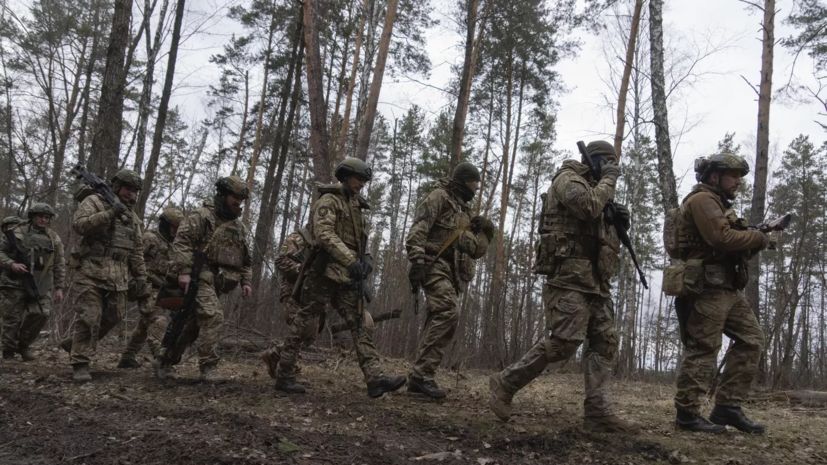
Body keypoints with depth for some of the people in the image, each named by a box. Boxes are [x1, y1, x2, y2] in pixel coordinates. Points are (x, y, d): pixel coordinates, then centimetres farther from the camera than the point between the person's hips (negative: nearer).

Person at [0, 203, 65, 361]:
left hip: (41, 284, 2)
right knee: (13, 317, 1)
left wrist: (59, 287, 5)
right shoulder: (16, 232, 2)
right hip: (16, 282, -2)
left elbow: (59, 265, 9)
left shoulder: (54, 239, 8)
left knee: (42, 313, -11)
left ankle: (24, 345, 12)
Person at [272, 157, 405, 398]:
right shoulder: (328, 200, -5)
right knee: (304, 322, -2)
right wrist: (350, 260, -29)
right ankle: (284, 376, 6)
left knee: (358, 324, -2)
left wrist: (364, 260, 4)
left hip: (346, 277, 8)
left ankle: (375, 378, -9)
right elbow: (324, 234, -20)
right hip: (324, 272, -8)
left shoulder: (356, 207, 21)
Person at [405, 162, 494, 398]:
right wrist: (417, 261, -26)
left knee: (439, 319, 4)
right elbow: (418, 230, -14)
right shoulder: (439, 197, 0)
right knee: (448, 312, -23)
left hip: (452, 272, 9)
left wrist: (486, 231, 6)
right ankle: (423, 373, -23)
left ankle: (419, 378, 8)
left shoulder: (465, 210, 25)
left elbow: (476, 251, 24)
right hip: (435, 265, -9)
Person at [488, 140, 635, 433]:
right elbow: (589, 206, -21)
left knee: (605, 343, -1)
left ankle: (597, 412, -3)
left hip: (596, 282, 10)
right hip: (570, 276, -10)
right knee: (563, 342, -16)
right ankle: (505, 383, -3)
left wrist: (619, 223, 8)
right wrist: (608, 180, -5)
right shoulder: (568, 178, 0)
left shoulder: (596, 189, 27)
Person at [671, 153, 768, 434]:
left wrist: (753, 244, 3)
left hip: (727, 289, 10)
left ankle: (728, 407, 10)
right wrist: (758, 238, -8)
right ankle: (687, 414, -2)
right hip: (708, 288, -10)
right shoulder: (701, 200, -7)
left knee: (751, 340, 9)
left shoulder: (718, 205, 25)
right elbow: (722, 238, -22)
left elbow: (733, 250, 22)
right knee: (702, 351, -8)